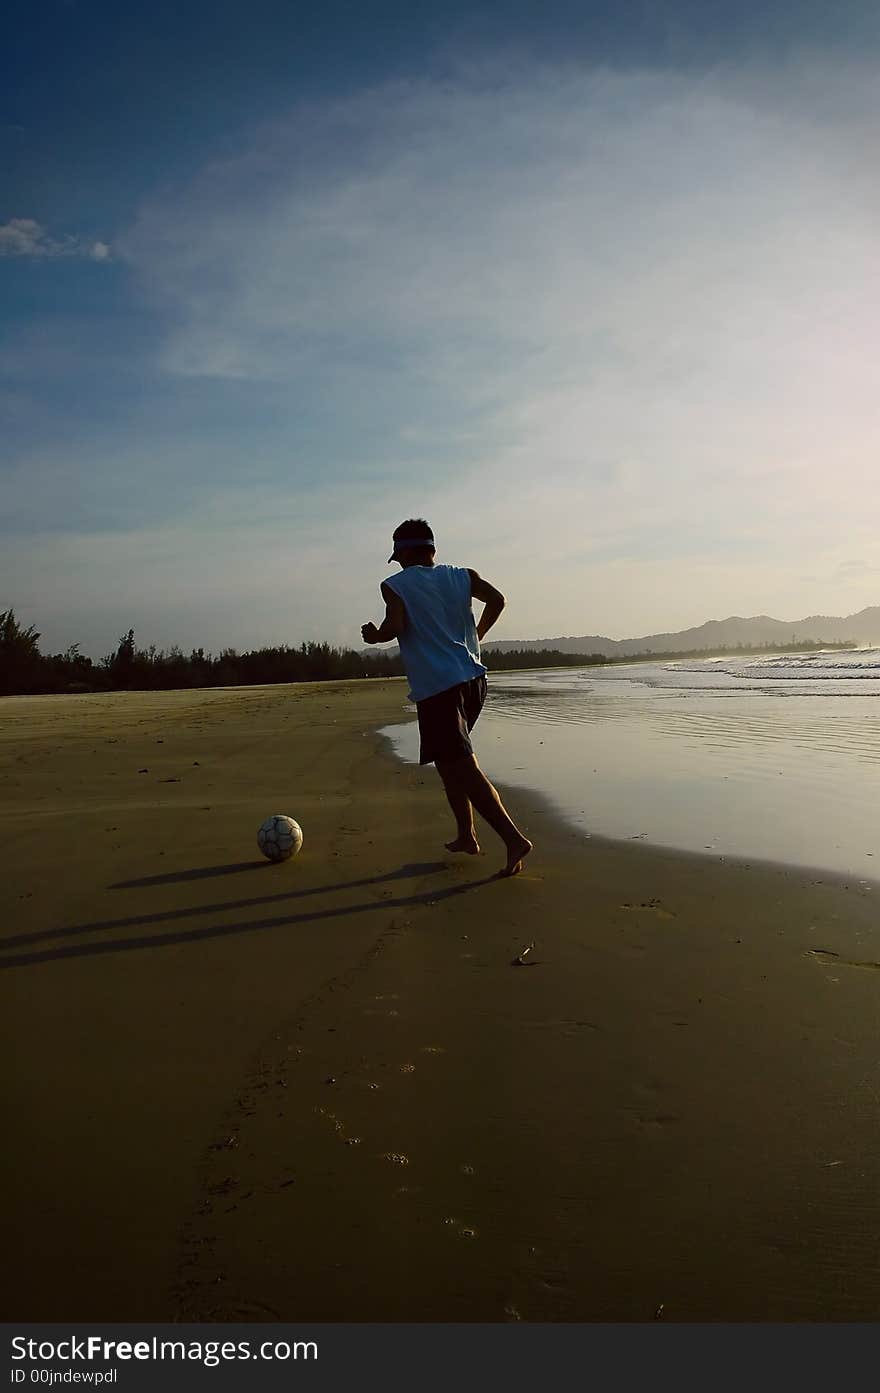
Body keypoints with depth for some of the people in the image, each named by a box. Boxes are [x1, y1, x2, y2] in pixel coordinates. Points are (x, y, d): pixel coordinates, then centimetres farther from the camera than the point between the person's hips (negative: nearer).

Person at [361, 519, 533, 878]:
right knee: (451, 761, 23)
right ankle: (466, 835, 24)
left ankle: (514, 838, -19)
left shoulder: (395, 586, 0)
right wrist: (476, 635, 15)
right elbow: (497, 599, 0)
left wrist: (374, 636, 7)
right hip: (473, 680, 7)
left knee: (463, 769, -9)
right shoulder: (461, 576, 12)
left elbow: (396, 626, -14)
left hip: (437, 688, -7)